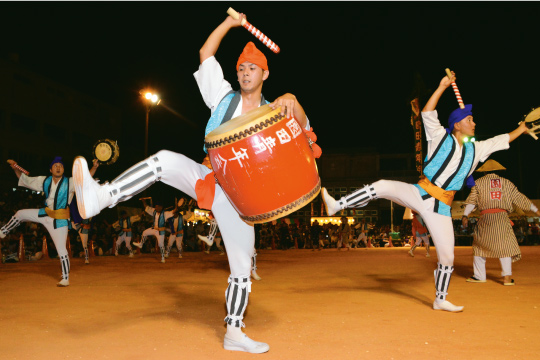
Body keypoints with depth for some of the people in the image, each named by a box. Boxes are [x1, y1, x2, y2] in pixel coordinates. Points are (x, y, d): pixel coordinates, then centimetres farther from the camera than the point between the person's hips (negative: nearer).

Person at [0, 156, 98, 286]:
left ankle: (65, 279, 4)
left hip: (60, 220, -5)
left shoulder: (70, 182, -12)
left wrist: (94, 167, -37)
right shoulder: (44, 181, 2)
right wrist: (16, 169, 0)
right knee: (20, 214, 17)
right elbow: (25, 179, 12)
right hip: (45, 214, 6)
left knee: (61, 250, -6)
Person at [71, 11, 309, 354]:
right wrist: (230, 22, 9)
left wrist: (291, 101, -24)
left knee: (242, 266, -1)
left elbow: (302, 127, -6)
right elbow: (206, 54, 12)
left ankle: (234, 332, 13)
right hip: (207, 177, 1)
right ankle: (100, 197, -39)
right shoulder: (224, 97, 12)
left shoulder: (272, 113, 9)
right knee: (165, 161, -27)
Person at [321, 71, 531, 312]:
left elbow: (504, 140, 26)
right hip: (419, 193, -3)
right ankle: (336, 205, -24)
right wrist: (442, 87, -11)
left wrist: (523, 127, 30)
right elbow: (427, 113, -8)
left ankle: (440, 300, 21)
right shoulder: (440, 137, 3)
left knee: (446, 256, 3)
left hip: (440, 206, 3)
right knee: (382, 187, -28)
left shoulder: (476, 149, 14)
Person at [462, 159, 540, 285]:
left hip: (485, 218, -1)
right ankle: (507, 277, -4)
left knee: (479, 245, 10)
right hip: (502, 217, 1)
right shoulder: (506, 183, 15)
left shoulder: (479, 183, 11)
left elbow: (472, 201, 2)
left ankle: (479, 276, 12)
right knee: (504, 245, 4)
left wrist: (465, 215, -1)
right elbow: (520, 199, 17)